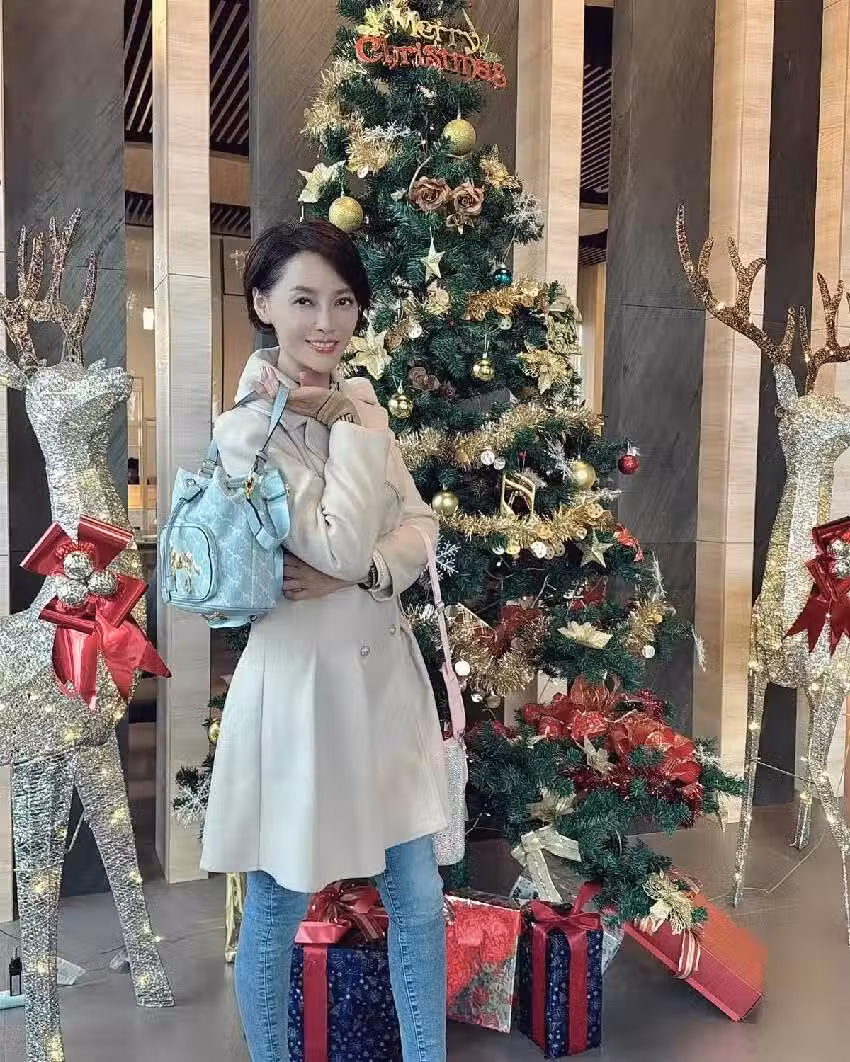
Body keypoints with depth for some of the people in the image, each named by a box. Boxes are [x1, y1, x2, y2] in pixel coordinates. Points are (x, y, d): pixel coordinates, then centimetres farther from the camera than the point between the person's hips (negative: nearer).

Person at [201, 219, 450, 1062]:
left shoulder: (358, 400, 5)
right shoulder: (247, 429, -15)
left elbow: (420, 526, 4)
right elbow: (340, 546, -22)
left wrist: (368, 573, -15)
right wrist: (352, 424, -16)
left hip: (385, 672, 6)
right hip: (301, 684, -6)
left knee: (420, 898, 13)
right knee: (278, 908, 14)